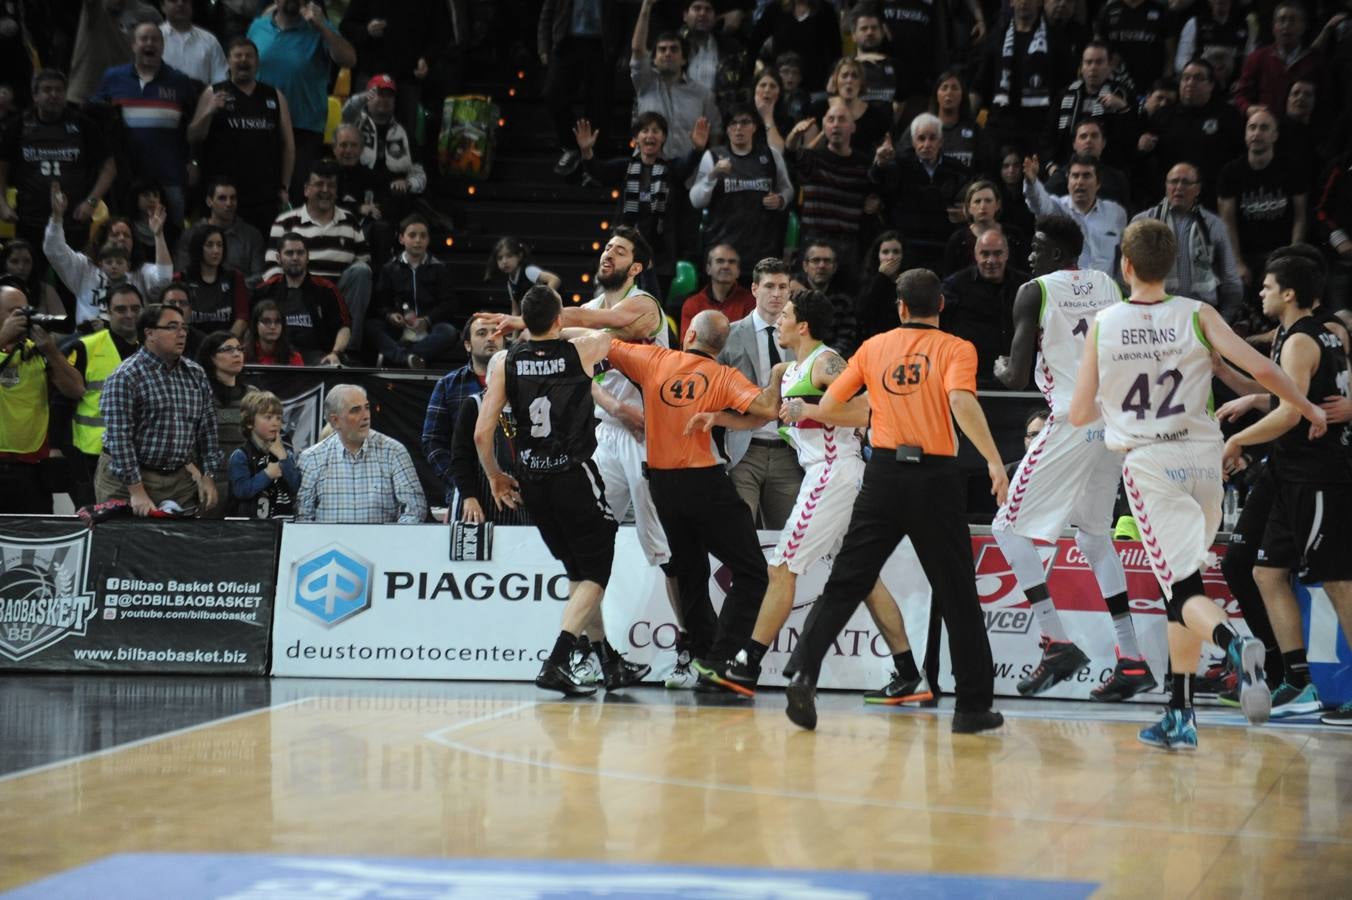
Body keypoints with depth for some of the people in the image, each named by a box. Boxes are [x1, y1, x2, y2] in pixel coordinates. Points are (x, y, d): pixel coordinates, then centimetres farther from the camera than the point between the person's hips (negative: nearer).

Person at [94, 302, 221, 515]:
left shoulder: (196, 375, 7)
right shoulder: (125, 377, -12)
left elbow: (207, 429, 12)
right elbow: (120, 438, -16)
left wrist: (208, 477, 5)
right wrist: (137, 491, -20)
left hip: (181, 479, 5)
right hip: (128, 477, -5)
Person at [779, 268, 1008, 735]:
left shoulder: (874, 347, 12)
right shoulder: (955, 349, 2)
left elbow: (826, 409, 13)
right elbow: (961, 402, -18)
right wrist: (994, 460, -20)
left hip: (884, 473, 2)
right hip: (936, 477, -2)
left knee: (844, 584, 4)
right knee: (957, 595, 8)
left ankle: (803, 673, -14)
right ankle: (974, 705, 11)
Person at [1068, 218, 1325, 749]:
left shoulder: (1102, 325, 0)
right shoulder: (1196, 316, 0)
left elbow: (1079, 415, 1)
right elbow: (1261, 368, -9)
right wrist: (1310, 410, 7)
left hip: (1148, 463, -2)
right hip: (1202, 458, 2)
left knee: (1183, 590, -7)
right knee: (1183, 584, 17)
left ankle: (1234, 644, -40)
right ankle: (1179, 717, 18)